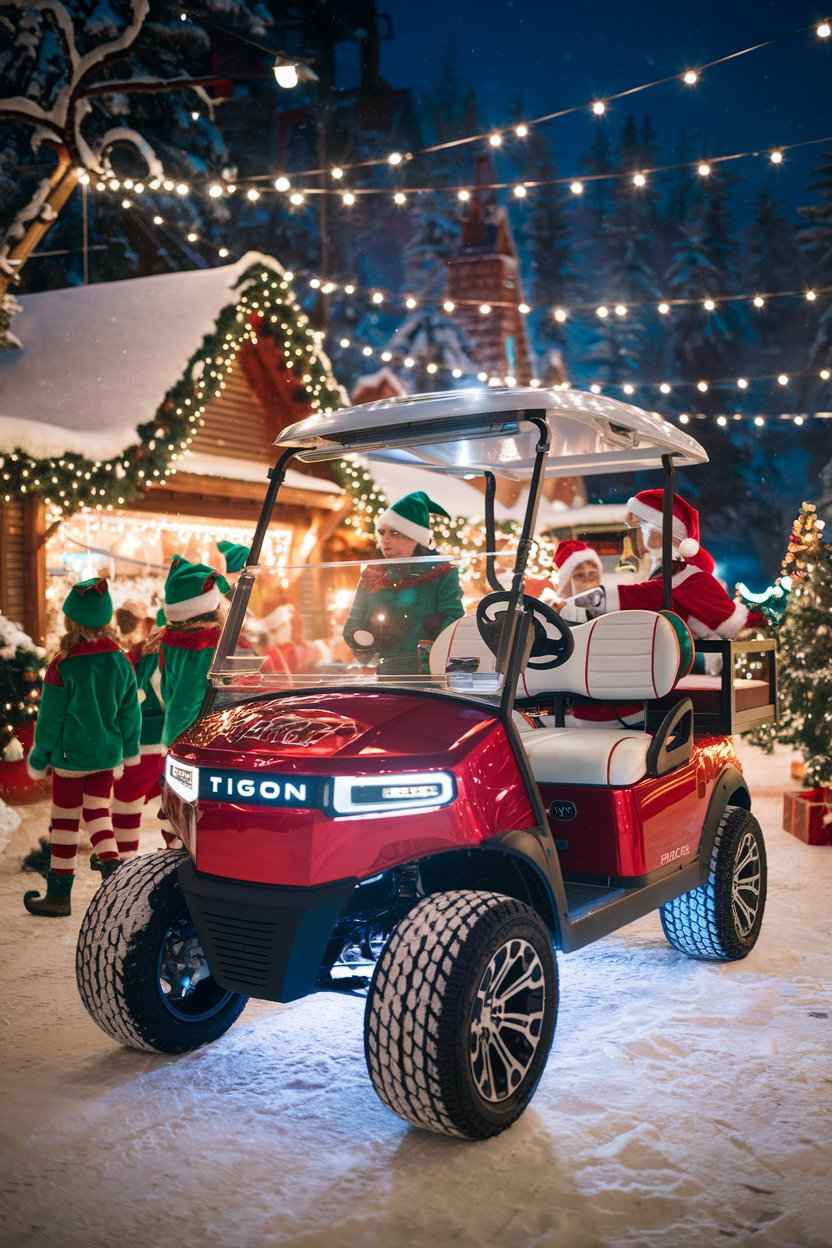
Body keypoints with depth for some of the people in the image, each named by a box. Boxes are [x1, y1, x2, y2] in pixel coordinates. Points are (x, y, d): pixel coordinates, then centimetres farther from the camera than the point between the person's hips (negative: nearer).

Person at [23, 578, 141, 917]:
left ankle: (58, 895, 14)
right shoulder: (121, 661, -2)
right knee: (97, 811, 18)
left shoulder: (62, 667, -16)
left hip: (71, 757, -4)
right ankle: (112, 865, -4)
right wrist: (129, 750, 19)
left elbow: (50, 719, -9)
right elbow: (130, 712, 6)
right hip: (107, 755, 4)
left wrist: (39, 759, 3)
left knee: (64, 822, 6)